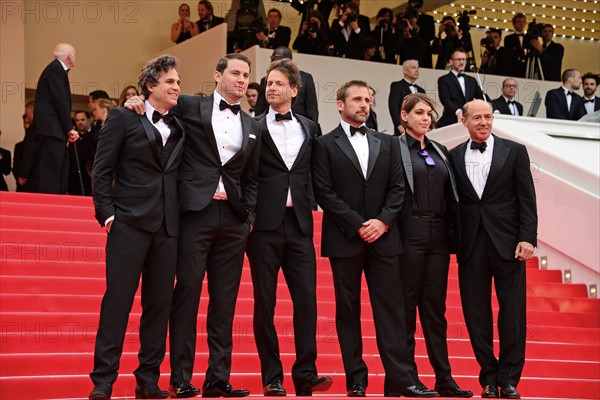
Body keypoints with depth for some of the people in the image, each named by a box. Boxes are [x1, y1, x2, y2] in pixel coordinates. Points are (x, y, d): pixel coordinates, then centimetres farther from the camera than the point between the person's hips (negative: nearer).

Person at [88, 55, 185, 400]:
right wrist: (106, 212, -8)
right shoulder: (124, 118, 3)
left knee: (159, 303, 4)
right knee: (118, 298, -6)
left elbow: (179, 174, 15)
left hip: (167, 226, 5)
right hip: (130, 222, -5)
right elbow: (102, 170, 0)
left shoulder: (179, 126, 16)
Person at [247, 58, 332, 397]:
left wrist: (309, 204, 6)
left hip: (299, 222, 3)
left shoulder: (309, 128, 12)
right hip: (265, 223, -3)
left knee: (307, 299, -4)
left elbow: (313, 174, 16)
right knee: (265, 302, 1)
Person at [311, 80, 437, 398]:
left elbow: (397, 188, 9)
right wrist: (358, 225, -11)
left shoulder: (386, 143, 15)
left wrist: (382, 221, -7)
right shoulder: (325, 145, 3)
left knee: (391, 309, -1)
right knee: (348, 311, 2)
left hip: (383, 237, 3)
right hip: (344, 240, -3)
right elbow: (324, 192, -5)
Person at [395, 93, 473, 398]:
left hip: (438, 235, 5)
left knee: (435, 308, 7)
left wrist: (455, 235, 7)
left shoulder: (440, 151, 16)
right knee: (407, 306, 0)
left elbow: (450, 197, 15)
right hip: (409, 233, -5)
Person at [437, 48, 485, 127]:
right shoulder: (443, 80, 6)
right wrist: (457, 111, -26)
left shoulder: (471, 80, 23)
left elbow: (482, 97, 17)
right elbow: (445, 100, -8)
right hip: (451, 122, -4)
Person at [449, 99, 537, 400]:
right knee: (476, 314, 4)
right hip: (471, 245, 2)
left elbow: (527, 199, 0)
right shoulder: (453, 157, 9)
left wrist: (527, 238, -9)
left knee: (512, 313, 0)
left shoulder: (514, 151, 4)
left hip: (507, 241, -1)